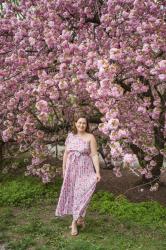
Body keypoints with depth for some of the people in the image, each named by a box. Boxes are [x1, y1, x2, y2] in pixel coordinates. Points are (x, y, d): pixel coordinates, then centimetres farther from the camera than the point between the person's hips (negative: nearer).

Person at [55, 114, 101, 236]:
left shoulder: (90, 137, -7)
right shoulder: (70, 136, 5)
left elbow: (94, 155, -11)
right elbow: (66, 154, 10)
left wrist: (97, 171, -18)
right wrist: (64, 169, 10)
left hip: (84, 170, -4)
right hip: (71, 170, 4)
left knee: (81, 194, -2)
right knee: (73, 194, 10)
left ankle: (75, 222, 11)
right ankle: (80, 218, 27)